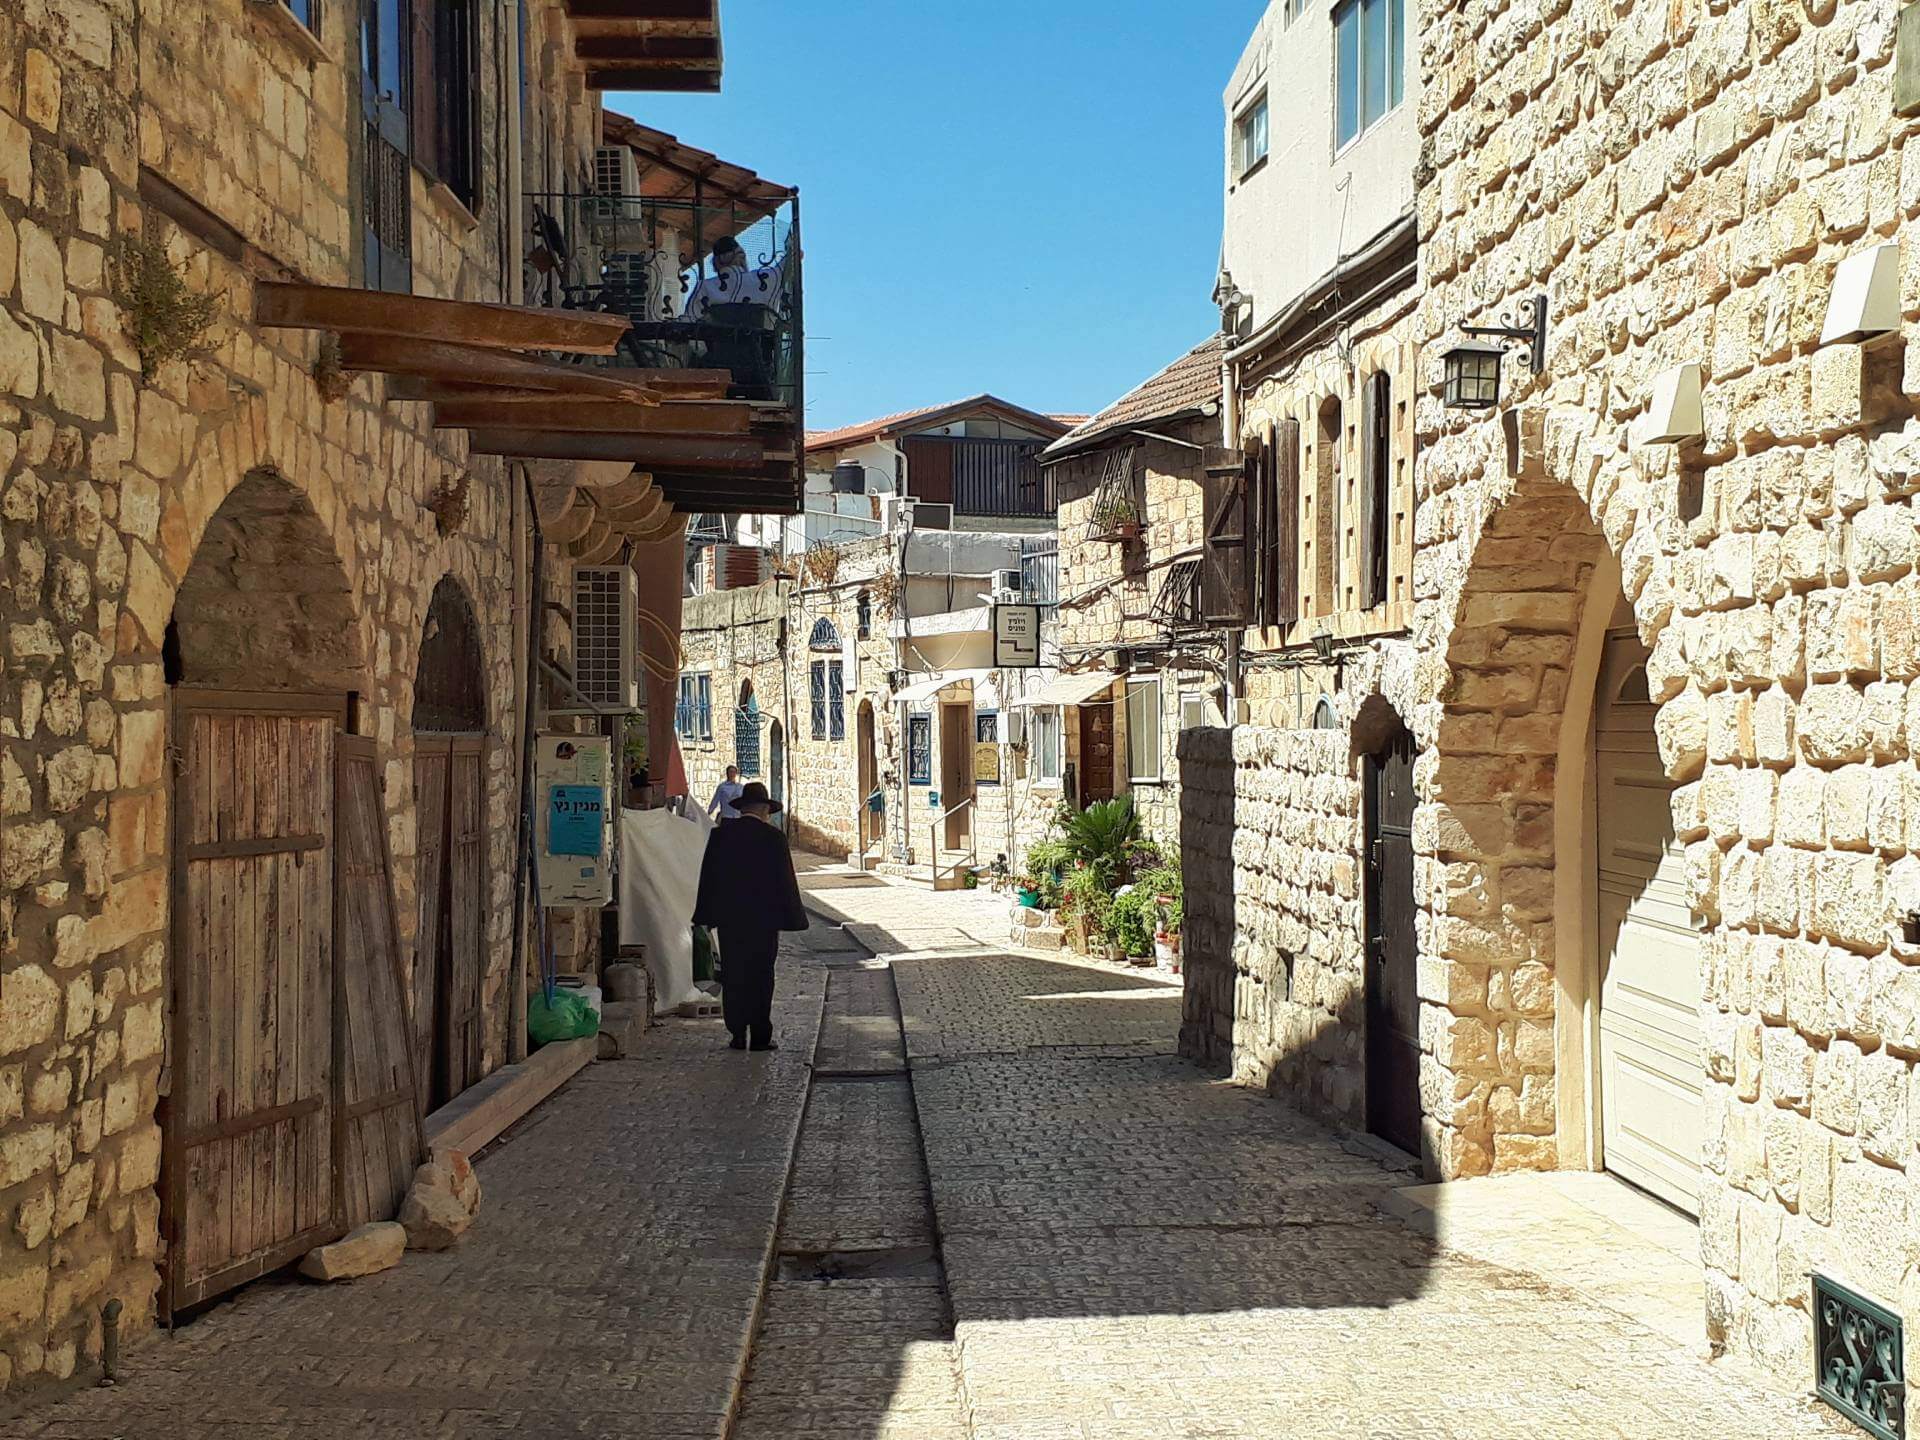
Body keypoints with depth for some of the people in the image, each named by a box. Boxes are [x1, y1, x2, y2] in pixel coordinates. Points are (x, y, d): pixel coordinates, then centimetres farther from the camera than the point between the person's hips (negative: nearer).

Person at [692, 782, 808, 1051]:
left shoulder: (720, 835, 2)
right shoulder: (773, 837, -7)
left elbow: (708, 877, 5)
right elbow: (785, 880, -6)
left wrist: (707, 916, 12)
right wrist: (792, 917, 1)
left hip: (729, 919, 2)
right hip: (764, 918, -2)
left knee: (733, 978, 7)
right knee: (761, 978, 4)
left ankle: (738, 1036, 7)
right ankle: (760, 1037, 5)